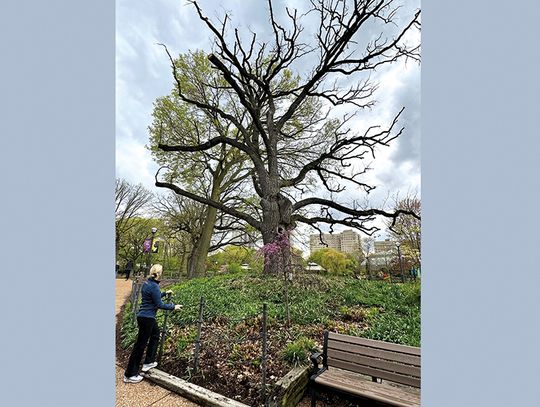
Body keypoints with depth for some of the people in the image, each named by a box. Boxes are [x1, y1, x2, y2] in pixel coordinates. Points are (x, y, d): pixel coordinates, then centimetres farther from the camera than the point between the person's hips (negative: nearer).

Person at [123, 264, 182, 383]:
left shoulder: (147, 283, 4)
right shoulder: (154, 286, -24)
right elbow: (159, 304, -20)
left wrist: (165, 293, 26)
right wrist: (173, 307, -10)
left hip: (143, 316, 10)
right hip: (147, 318, -10)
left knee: (155, 334, 25)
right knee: (140, 344, 4)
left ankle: (148, 362, 35)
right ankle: (130, 375, 19)